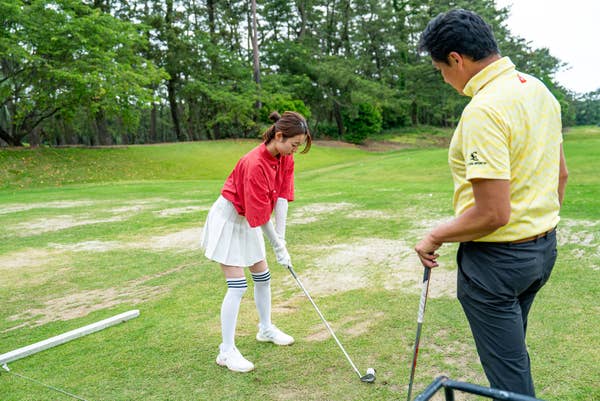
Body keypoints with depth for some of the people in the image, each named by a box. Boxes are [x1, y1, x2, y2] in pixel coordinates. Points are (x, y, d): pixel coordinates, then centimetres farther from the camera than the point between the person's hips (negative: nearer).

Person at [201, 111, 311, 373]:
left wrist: (281, 238, -16)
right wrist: (279, 247, -19)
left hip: (248, 221, 8)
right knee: (237, 285, -9)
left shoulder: (285, 159, -6)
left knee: (263, 276, 16)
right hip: (228, 220, -8)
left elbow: (282, 198, -11)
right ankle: (226, 351, 2)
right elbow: (262, 216, -27)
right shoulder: (255, 164, -32)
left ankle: (266, 329, 36)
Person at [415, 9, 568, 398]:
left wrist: (435, 238, -13)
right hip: (544, 248, 9)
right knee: (512, 352, 28)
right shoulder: (540, 89, 4)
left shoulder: (483, 111, -25)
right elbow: (561, 173, 14)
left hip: (497, 259, -9)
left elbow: (493, 213, -28)